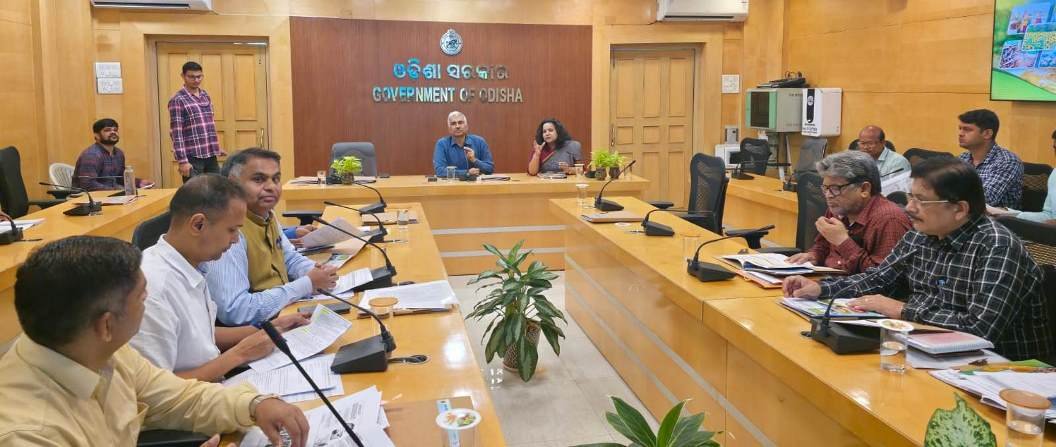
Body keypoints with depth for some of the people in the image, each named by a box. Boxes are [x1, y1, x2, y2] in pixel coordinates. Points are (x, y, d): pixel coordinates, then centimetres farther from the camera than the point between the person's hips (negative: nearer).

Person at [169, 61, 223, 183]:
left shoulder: (206, 96, 12)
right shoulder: (178, 100, -8)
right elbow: (176, 133, -12)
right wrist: (182, 161, -17)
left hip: (210, 155, 7)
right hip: (193, 157, -6)